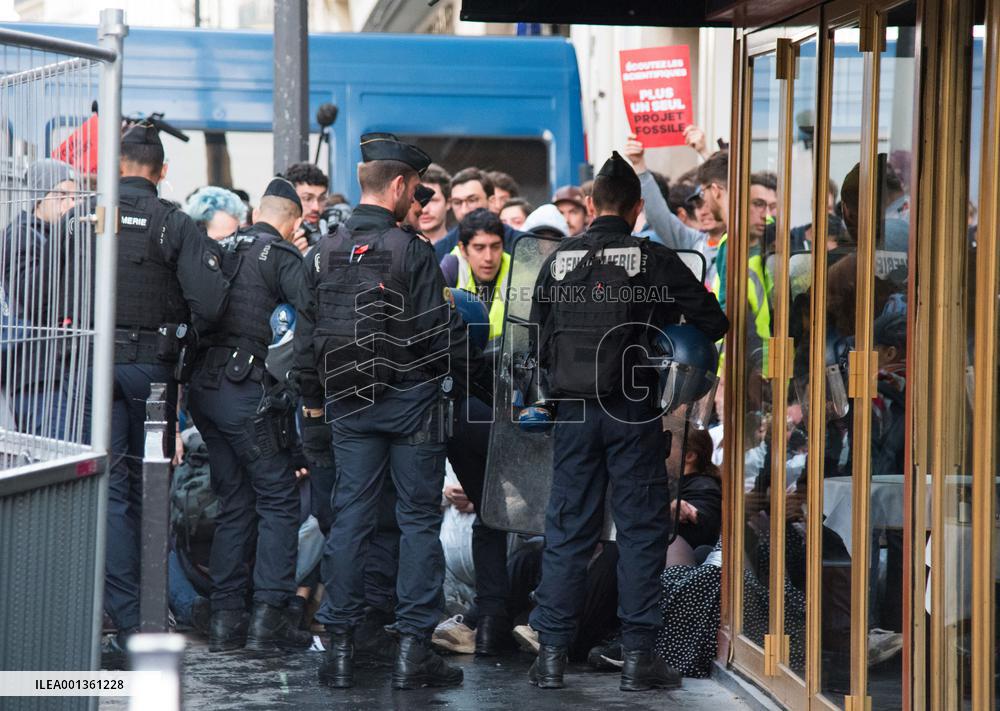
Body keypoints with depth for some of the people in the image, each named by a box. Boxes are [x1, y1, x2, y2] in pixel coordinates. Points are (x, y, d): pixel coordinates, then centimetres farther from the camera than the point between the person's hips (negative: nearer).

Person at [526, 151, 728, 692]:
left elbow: (538, 339, 11)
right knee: (641, 530, 4)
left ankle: (551, 654, 7)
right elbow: (714, 323, -4)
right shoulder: (654, 260, -6)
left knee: (567, 530, 8)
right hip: (633, 413, -3)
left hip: (574, 413, 3)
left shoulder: (559, 260, 5)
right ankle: (637, 656, 2)